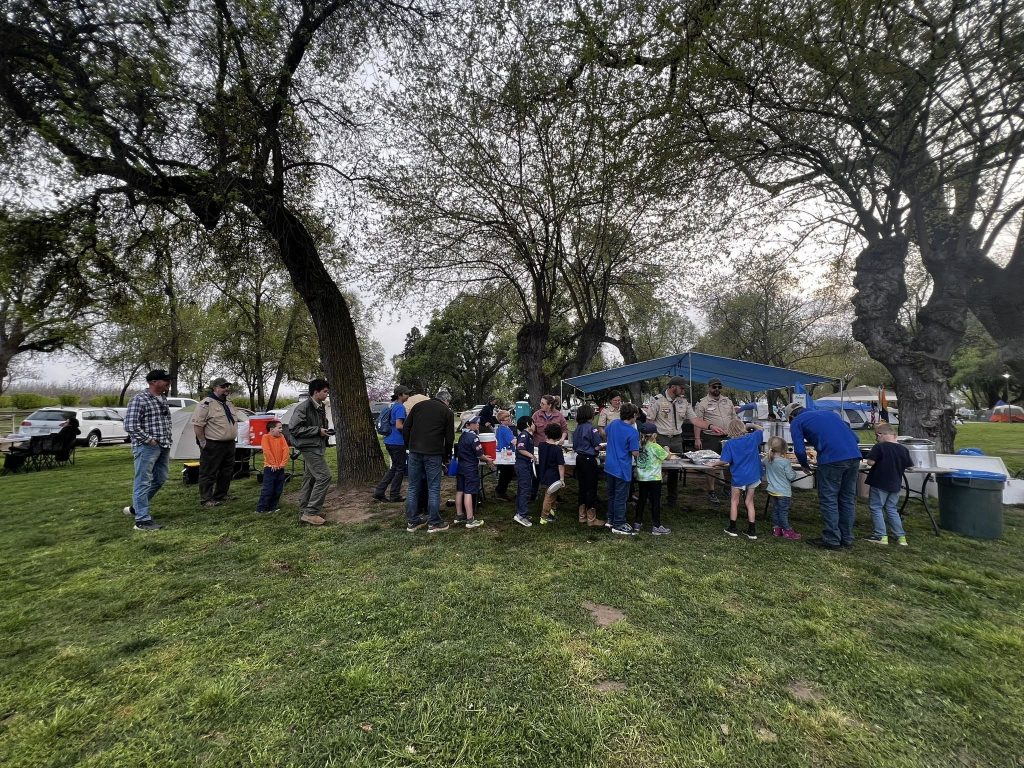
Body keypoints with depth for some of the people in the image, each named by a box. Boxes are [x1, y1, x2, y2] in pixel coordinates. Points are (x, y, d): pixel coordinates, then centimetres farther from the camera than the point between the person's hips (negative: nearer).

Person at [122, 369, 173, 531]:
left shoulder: (163, 399, 12)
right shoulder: (140, 399, -13)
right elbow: (130, 425, -17)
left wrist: (167, 442, 14)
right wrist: (149, 440, -16)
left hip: (163, 447, 8)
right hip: (147, 447, -8)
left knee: (160, 479, 16)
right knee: (143, 482, -1)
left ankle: (136, 507, 33)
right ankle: (142, 520, 5)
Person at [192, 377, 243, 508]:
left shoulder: (229, 404, 15)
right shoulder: (206, 403, -12)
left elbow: (236, 421, 25)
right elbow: (197, 424, -15)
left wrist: (233, 438, 19)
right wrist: (203, 442, -15)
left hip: (230, 444, 9)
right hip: (212, 446, -8)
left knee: (227, 472, 14)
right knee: (208, 473, 1)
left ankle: (220, 496, 27)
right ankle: (206, 499, 10)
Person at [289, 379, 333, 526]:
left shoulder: (321, 407, 13)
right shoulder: (303, 407, -15)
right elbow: (293, 428, -18)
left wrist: (325, 431, 5)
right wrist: (317, 430, -19)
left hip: (317, 447, 10)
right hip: (309, 447, -10)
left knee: (310, 479, 13)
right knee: (324, 476, -13)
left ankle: (305, 512, 22)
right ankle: (310, 513, -6)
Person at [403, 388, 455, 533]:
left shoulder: (418, 406, 13)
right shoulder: (447, 412, 4)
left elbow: (406, 428, 11)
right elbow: (449, 438, 4)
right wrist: (446, 455, 16)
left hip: (414, 452, 4)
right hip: (433, 454, -4)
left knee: (413, 487, 11)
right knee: (433, 488, 4)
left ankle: (412, 522, 19)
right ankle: (434, 523, 10)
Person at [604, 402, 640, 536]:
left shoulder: (613, 424, 2)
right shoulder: (633, 432, -19)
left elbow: (606, 432, 23)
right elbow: (635, 453, -17)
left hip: (609, 466, 7)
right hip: (622, 469, -7)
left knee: (611, 494, 19)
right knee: (621, 498, 4)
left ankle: (611, 519, 31)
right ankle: (619, 525, 13)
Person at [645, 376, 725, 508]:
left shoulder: (684, 402, 7)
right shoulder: (657, 401, -9)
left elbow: (695, 419, 5)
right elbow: (649, 421, -9)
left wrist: (710, 426, -9)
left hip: (677, 439, 5)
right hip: (661, 439, -5)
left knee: (675, 471, 12)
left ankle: (673, 500, 25)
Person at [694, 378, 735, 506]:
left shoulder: (728, 401, 14)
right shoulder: (702, 403, -4)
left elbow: (734, 419, 18)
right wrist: (697, 439, -16)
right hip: (710, 438, -5)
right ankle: (711, 493, 7)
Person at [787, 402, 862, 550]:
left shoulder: (796, 422, 9)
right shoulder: (830, 413, 28)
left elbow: (799, 450, -1)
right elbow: (855, 437, 23)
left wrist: (805, 465, 17)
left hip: (831, 460, -6)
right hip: (854, 456, 7)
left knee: (828, 500, 5)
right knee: (848, 499, 16)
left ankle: (831, 540, 10)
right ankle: (847, 538, 26)